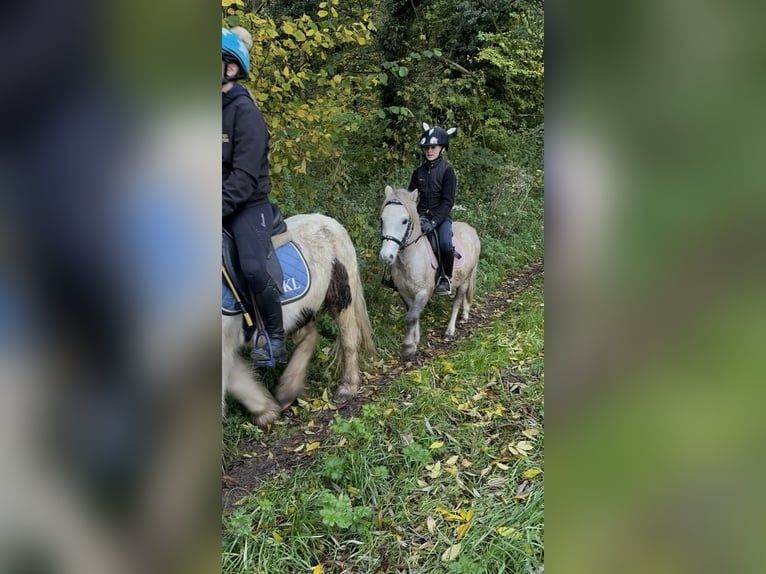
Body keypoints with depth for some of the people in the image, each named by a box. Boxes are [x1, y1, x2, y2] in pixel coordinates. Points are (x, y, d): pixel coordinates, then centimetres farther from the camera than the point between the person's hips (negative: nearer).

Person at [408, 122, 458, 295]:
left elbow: (448, 202, -12)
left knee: (445, 243, -33)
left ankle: (446, 278, -8)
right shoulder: (419, 171, 10)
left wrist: (433, 221, -25)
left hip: (441, 217, -4)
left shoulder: (447, 171, -5)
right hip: (421, 215, 5)